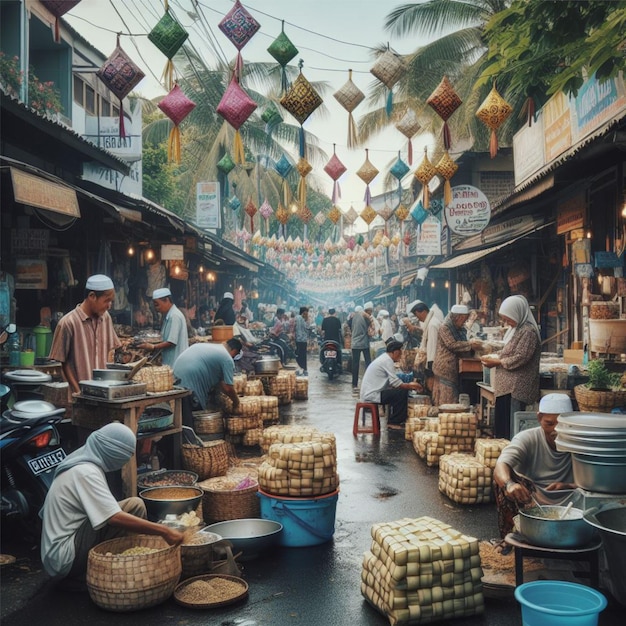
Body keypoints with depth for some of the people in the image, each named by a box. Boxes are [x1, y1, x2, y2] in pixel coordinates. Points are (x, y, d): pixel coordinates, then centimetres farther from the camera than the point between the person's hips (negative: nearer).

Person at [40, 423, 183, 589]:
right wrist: (164, 531, -27)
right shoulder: (86, 473, -18)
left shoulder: (82, 464, 11)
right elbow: (114, 518, -28)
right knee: (135, 506, -16)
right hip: (66, 558, -10)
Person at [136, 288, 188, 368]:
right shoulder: (167, 315, 14)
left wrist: (153, 347, -12)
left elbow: (172, 342, -20)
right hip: (169, 362, 9)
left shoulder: (175, 316, -17)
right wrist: (151, 344, 7)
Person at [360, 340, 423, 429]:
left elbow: (391, 382, 16)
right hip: (372, 395, -10)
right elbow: (395, 383, -20)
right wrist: (410, 386, -6)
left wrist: (409, 385, 9)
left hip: (368, 394, 10)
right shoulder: (387, 360, -13)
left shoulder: (383, 358, 17)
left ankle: (393, 421, 15)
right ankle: (394, 422, -5)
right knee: (402, 392, -14)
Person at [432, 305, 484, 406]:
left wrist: (474, 345, 2)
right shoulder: (444, 328, -9)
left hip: (455, 369, 8)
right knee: (446, 398, -8)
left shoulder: (460, 329, 15)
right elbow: (452, 345, -20)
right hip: (445, 369, -8)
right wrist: (470, 344, -21)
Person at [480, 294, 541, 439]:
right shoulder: (516, 329, 17)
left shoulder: (528, 331, -14)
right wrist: (494, 356, 7)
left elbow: (520, 358, -20)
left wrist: (497, 362, -12)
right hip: (506, 386, 10)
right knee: (501, 423, 14)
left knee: (512, 427, -8)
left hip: (516, 388, -10)